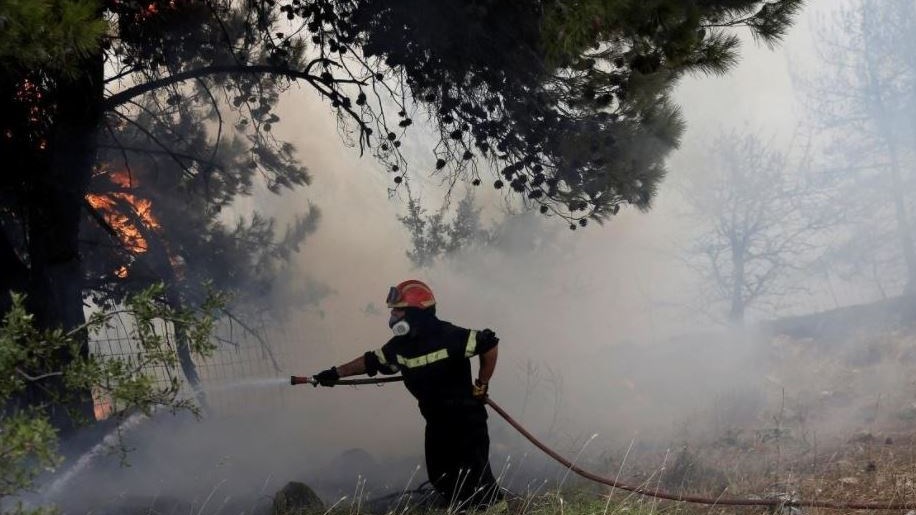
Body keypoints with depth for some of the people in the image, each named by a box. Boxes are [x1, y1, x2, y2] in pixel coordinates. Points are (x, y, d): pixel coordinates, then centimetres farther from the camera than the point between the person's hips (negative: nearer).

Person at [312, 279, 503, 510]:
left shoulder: (448, 336, -20)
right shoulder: (400, 345, 2)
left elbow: (489, 343, -14)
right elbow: (371, 361, 16)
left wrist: (481, 385, -8)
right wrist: (336, 373, 17)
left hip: (466, 419, -7)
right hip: (436, 422, 7)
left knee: (475, 480, -12)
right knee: (440, 479, 9)